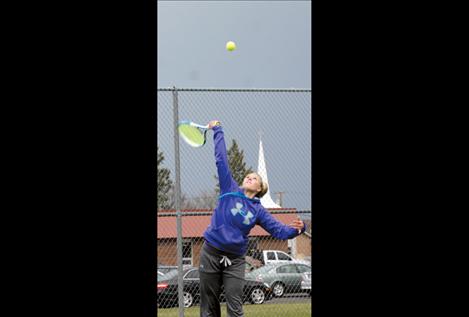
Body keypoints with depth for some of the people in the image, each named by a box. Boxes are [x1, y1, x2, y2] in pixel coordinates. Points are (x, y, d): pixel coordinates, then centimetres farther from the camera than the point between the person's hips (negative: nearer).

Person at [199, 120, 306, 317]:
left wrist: (296, 229, -22)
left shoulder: (258, 211, 5)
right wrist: (217, 131, 3)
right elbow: (221, 160, 3)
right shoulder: (230, 190, 2)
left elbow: (279, 230, -1)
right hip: (211, 254, 0)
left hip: (235, 260, 0)